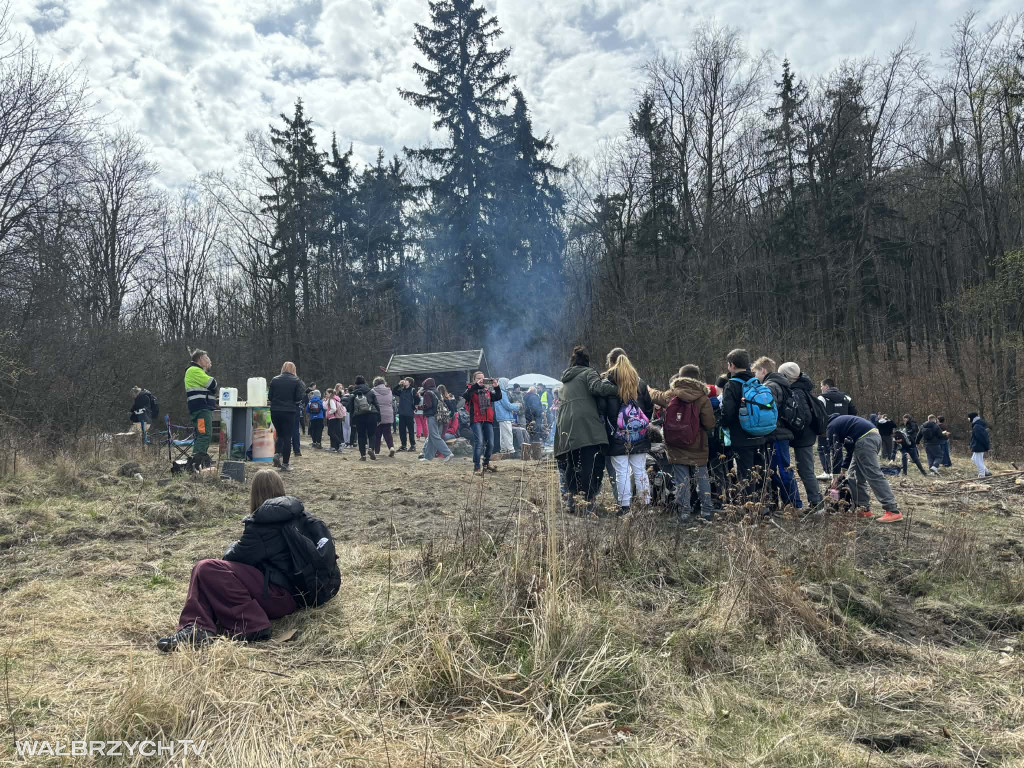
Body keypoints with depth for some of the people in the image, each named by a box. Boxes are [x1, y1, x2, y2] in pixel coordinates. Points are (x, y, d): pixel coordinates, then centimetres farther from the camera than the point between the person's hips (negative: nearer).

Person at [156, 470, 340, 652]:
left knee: (205, 570, -19)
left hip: (280, 594, -9)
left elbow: (235, 558, -6)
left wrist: (233, 547, 19)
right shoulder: (298, 512, 10)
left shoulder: (261, 523, -12)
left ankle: (251, 626, -21)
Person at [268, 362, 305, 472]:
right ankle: (285, 464, 4)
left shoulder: (274, 380, 3)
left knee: (280, 435, 19)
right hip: (289, 412, -3)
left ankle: (277, 453, -5)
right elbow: (299, 398, -11)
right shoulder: (297, 381, -5)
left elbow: (269, 396, 4)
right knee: (287, 437, 3)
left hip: (275, 411, 3)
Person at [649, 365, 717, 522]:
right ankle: (707, 510, 14)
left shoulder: (670, 396, -1)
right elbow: (710, 424, -12)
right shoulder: (703, 399, -9)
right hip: (697, 448, -1)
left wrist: (650, 390, 41)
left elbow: (654, 395, 18)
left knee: (681, 480, 6)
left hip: (676, 447, 1)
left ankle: (684, 512, 7)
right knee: (702, 478, 11)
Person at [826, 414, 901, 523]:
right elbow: (851, 449, 30)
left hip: (865, 440, -10)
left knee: (874, 475, -12)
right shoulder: (839, 422, 30)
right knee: (854, 475, 15)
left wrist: (836, 475, 1)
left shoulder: (831, 428, 3)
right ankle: (863, 508, 14)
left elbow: (836, 452, -3)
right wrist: (843, 469, 28)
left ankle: (893, 511, -17)